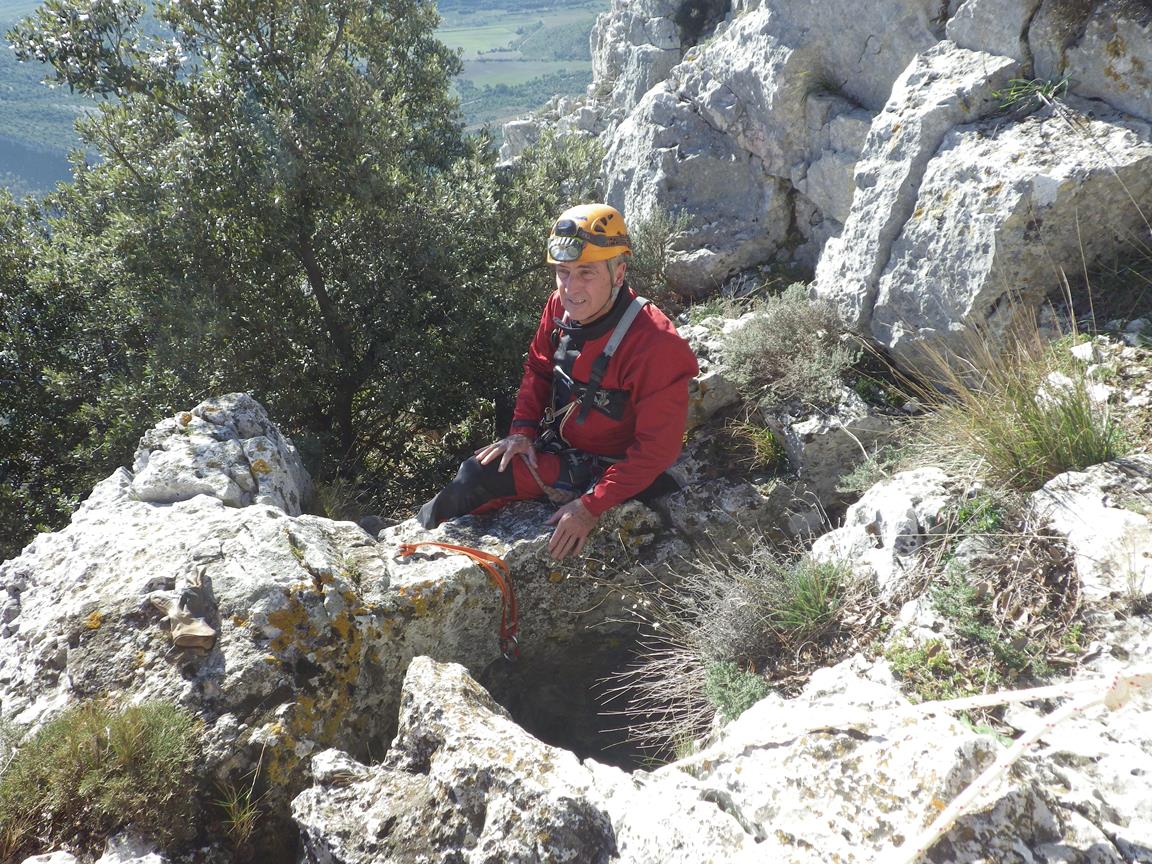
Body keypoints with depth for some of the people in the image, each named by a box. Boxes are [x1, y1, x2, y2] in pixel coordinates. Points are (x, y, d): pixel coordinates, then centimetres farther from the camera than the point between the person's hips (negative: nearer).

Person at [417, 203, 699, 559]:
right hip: (556, 442, 7)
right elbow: (538, 369, 9)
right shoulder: (560, 307, -10)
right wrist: (522, 430, -4)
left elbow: (657, 447, -27)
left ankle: (425, 527, 16)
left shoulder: (656, 346, -31)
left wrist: (592, 507, -28)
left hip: (604, 469, -7)